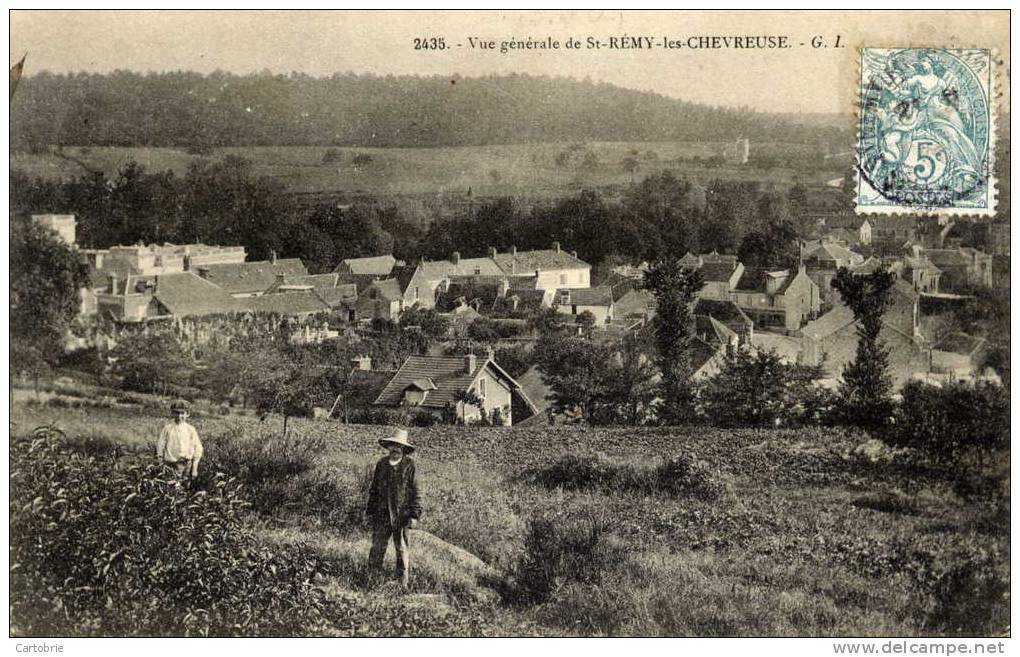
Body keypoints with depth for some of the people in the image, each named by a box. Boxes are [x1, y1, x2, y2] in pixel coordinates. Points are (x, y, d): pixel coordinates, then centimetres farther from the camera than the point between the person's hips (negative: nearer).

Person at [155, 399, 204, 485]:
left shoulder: (190, 429, 4)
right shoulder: (167, 428, 3)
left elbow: (197, 449, 6)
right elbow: (160, 446, 6)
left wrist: (194, 468, 2)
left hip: (186, 465, 0)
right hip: (170, 465, 0)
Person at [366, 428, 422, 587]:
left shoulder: (409, 465, -3)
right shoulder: (381, 464, 8)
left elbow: (414, 491, -3)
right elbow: (374, 489, 15)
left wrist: (414, 514, -7)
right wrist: (370, 511, 14)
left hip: (401, 514, -3)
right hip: (382, 515, 3)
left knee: (402, 550, 3)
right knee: (377, 548, 4)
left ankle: (403, 583, 11)